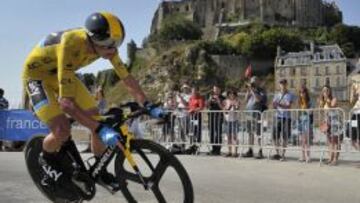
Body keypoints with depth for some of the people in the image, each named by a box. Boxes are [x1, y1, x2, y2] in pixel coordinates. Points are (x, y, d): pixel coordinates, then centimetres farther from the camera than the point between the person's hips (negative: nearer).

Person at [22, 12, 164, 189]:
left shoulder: (106, 44, -21)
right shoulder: (71, 46, -40)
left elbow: (126, 78, -9)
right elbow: (66, 102, -41)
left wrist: (148, 106, -19)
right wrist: (100, 129, -45)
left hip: (62, 74, 6)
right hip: (36, 74, -6)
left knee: (97, 119, -5)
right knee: (62, 131, -23)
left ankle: (100, 172, 15)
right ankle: (46, 158, 11)